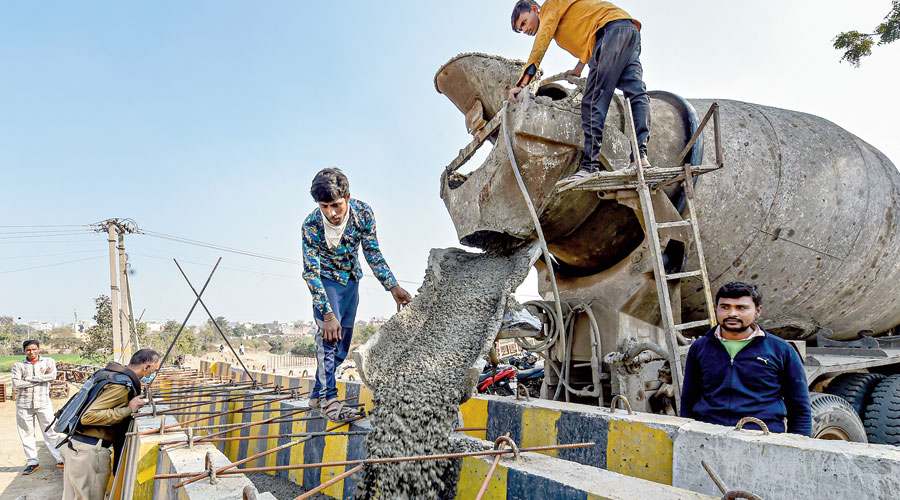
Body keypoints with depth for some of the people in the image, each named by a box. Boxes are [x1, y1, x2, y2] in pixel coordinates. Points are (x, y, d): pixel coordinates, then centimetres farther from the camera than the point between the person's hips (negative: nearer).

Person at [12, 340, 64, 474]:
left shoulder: (48, 361, 8)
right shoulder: (18, 365, 8)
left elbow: (52, 376, -9)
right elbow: (16, 384, -6)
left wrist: (29, 378, -8)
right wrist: (41, 378, -8)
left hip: (43, 403, -1)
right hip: (24, 404, 1)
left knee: (51, 432, -2)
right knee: (26, 434, 5)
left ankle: (61, 459, 2)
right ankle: (32, 462, 15)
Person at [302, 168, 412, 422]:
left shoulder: (363, 213, -21)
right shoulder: (311, 225, -27)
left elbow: (373, 253, -11)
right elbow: (312, 273, -25)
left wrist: (393, 287, -20)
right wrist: (327, 315, -32)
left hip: (351, 279, 4)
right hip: (325, 280, -4)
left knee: (343, 338, 6)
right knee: (328, 334, -19)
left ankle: (317, 393, 18)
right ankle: (328, 398, -13)